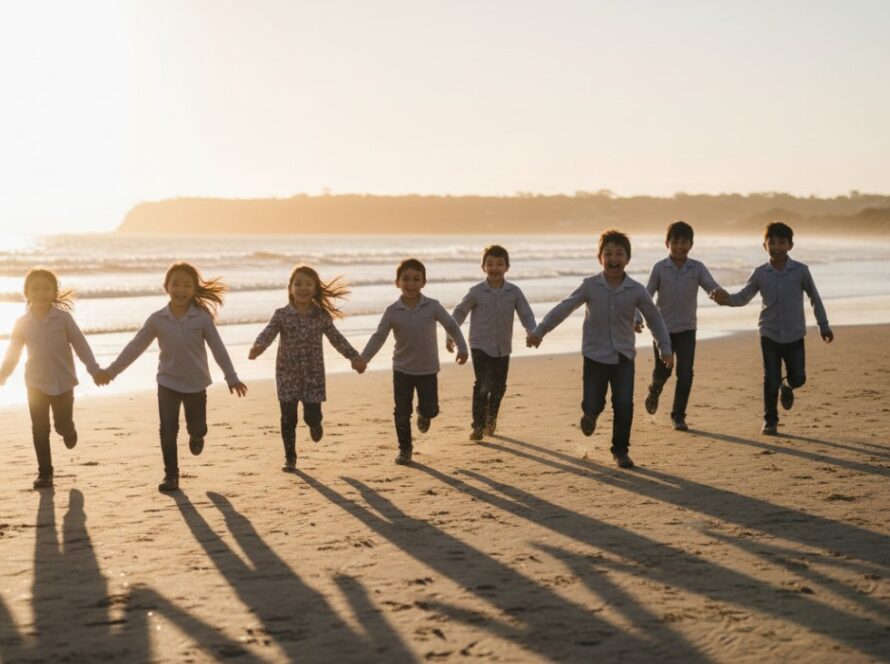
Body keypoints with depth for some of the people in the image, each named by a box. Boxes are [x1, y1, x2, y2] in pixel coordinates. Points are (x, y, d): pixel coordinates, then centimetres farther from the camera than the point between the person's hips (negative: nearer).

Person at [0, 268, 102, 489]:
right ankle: (44, 472, 11)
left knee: (62, 425, 2)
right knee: (40, 429, 2)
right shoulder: (22, 323, -3)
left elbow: (80, 344, -8)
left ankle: (68, 431, 40)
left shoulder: (63, 317, -9)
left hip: (63, 382, -2)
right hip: (36, 384, 2)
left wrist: (94, 370, -13)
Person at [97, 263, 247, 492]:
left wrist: (231, 378, -7)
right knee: (168, 430, -5)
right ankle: (171, 475, 8)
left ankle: (196, 436, 49)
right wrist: (112, 370, -3)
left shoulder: (202, 318, -10)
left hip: (196, 383, 0)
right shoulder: (157, 319, -6)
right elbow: (135, 347, -1)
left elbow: (217, 348, -6)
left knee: (197, 428, 11)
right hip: (167, 382, 0)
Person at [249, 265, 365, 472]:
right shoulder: (282, 315, -7)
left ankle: (314, 424, 35)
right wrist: (257, 347, -40)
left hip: (313, 375, 1)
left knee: (312, 415, -3)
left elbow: (336, 338, 7)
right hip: (287, 375, 0)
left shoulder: (321, 315, -2)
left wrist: (354, 357, 4)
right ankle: (290, 457, 17)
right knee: (288, 418, 2)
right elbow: (268, 334, -19)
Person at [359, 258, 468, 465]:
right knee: (402, 412, 1)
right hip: (402, 369, 0)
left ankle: (423, 413, 36)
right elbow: (378, 337, -7)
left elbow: (451, 326, 1)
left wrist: (462, 347, -6)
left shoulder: (433, 307, -9)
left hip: (428, 369, 0)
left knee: (430, 409, 0)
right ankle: (404, 448, 17)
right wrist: (363, 358, -16)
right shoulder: (392, 311, -9)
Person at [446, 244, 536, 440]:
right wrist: (451, 335, -8)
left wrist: (532, 332, -19)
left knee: (499, 386, 12)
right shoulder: (477, 292, -8)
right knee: (483, 385, -14)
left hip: (503, 348, 3)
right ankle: (478, 425, -4)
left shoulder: (514, 292, -2)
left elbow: (526, 314, 0)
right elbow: (459, 313, 1)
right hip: (480, 346, -3)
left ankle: (491, 418, 37)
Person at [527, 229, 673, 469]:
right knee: (594, 405, -1)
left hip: (623, 356, 1)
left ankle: (621, 450, 8)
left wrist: (665, 348, 6)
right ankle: (590, 414, 38)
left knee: (624, 404, -11)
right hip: (595, 356, -1)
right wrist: (539, 331, -3)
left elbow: (654, 318, 8)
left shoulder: (636, 290, -4)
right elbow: (564, 309, -1)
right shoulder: (590, 286, -6)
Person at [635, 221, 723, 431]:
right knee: (662, 371, 6)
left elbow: (711, 286, -15)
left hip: (687, 329, 1)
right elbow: (647, 295, -3)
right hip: (663, 327, -1)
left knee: (685, 374, -5)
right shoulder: (660, 268, -4)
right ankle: (653, 393, 41)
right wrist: (638, 317, -16)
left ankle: (678, 415, 7)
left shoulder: (697, 268, -2)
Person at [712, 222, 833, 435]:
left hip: (795, 335, 0)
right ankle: (770, 421, 14)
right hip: (769, 335, 0)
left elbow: (814, 298, 5)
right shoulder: (760, 273, -3)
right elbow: (744, 296, 0)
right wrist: (728, 299, -22)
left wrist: (823, 325, 9)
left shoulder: (800, 271, -5)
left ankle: (787, 387, 36)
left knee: (798, 378, 0)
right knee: (771, 381, 1)